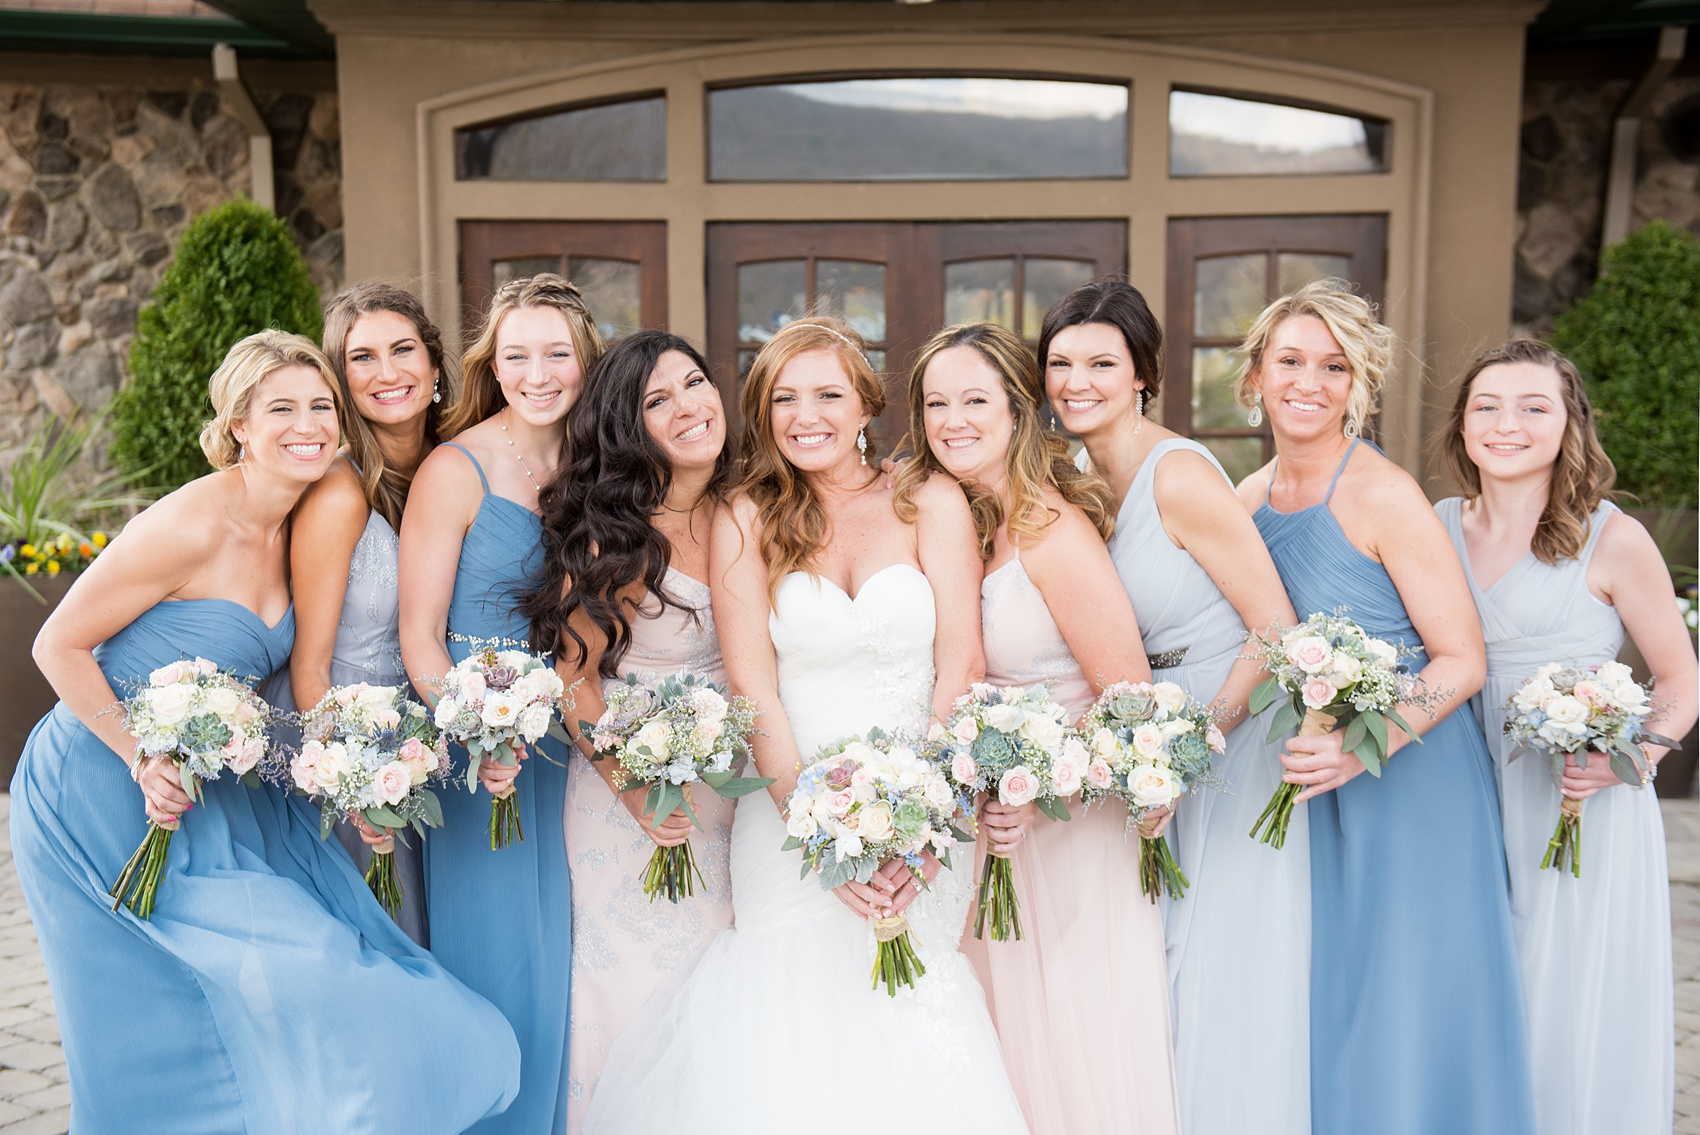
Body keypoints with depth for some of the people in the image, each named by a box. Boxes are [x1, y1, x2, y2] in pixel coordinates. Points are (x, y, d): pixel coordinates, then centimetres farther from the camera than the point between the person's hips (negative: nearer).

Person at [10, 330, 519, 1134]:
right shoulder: (193, 524, -21)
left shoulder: (292, 528, 2)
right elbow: (59, 646, -15)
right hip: (108, 796, -7)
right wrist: (146, 762, -23)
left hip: (208, 790, 7)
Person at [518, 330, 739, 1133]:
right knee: (637, 984, 7)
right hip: (626, 781, -4)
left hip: (730, 789, 5)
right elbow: (574, 676, -11)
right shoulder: (611, 534, -15)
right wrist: (635, 793, -17)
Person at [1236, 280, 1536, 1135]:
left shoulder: (1383, 496, -15)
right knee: (1318, 1018, 14)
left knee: (1403, 1025, 3)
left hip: (1408, 787, -6)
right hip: (1310, 791, 6)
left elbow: (1463, 659, -14)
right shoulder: (1249, 499, 4)